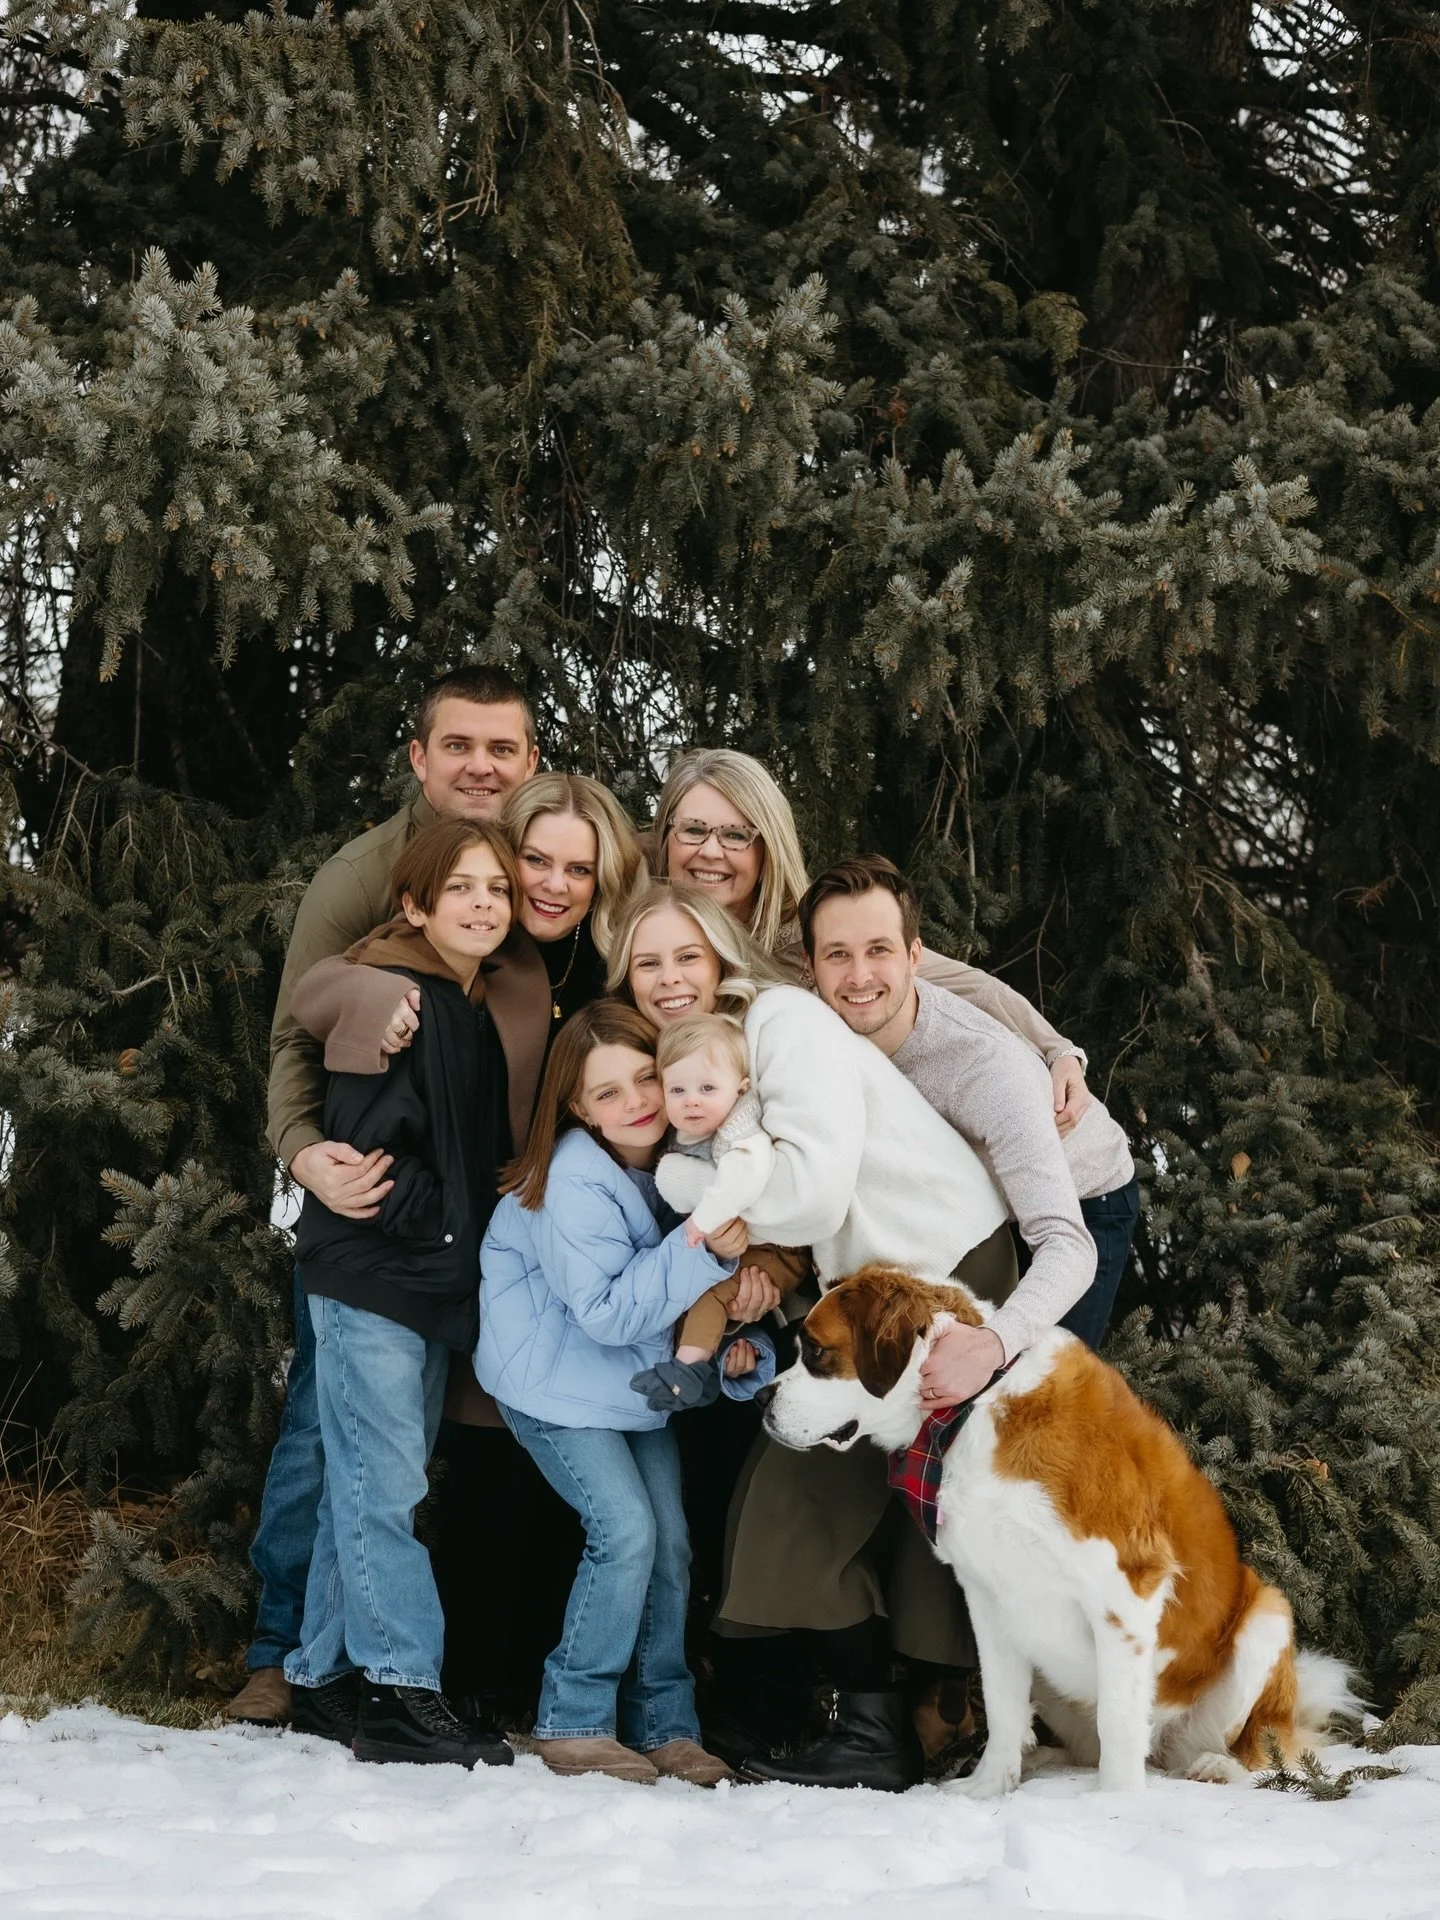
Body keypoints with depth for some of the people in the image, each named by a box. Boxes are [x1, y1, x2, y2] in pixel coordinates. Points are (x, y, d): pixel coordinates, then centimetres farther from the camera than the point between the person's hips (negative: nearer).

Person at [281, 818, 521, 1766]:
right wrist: (450, 1234, -14)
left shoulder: (479, 1009, 13)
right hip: (370, 1273, -8)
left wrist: (477, 1244, 9)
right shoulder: (390, 1000, -12)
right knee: (386, 1485, -9)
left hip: (437, 1285, 8)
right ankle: (401, 1689, -7)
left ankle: (327, 1677, 19)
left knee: (367, 1482, 12)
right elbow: (371, 1150, -18)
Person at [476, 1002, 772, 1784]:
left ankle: (664, 1727, 14)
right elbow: (607, 1312, -28)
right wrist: (701, 1252, -36)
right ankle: (573, 1723, -4)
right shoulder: (572, 1183, -27)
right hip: (554, 1381, -7)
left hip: (637, 1382, 7)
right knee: (627, 1531, -17)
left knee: (671, 1543, 3)